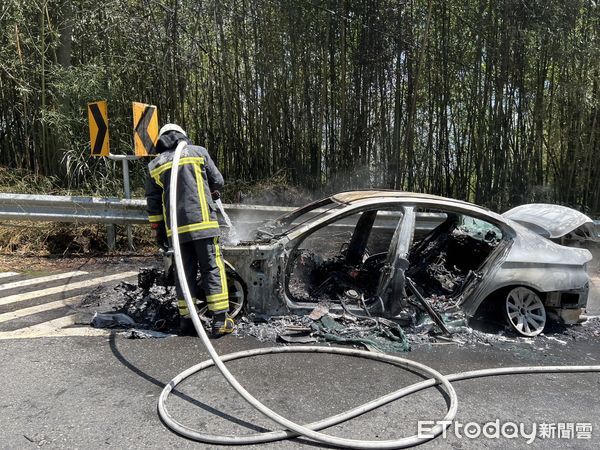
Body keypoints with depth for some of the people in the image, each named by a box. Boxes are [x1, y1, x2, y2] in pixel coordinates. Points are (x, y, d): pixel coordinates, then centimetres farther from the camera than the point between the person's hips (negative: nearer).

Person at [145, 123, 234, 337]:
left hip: (176, 228, 4)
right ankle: (220, 321, -1)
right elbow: (218, 181, 10)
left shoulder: (155, 165, 15)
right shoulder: (198, 152, 7)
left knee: (184, 272, 11)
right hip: (202, 222, -3)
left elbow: (153, 204, 14)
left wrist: (158, 231, 20)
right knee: (213, 269, -1)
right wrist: (211, 191, 32)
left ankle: (186, 320, 14)